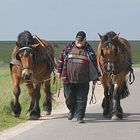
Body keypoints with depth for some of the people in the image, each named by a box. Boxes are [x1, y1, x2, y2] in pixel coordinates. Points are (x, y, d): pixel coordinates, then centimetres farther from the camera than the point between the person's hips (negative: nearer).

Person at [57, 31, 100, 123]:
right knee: (69, 97, 9)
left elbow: (94, 63, 8)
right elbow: (61, 59, 14)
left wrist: (95, 77, 7)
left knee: (81, 99, 0)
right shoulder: (68, 48, 6)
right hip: (68, 79, 1)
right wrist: (59, 71, 12)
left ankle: (80, 116, 8)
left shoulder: (89, 51, 3)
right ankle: (72, 110, 36)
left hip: (83, 81, -1)